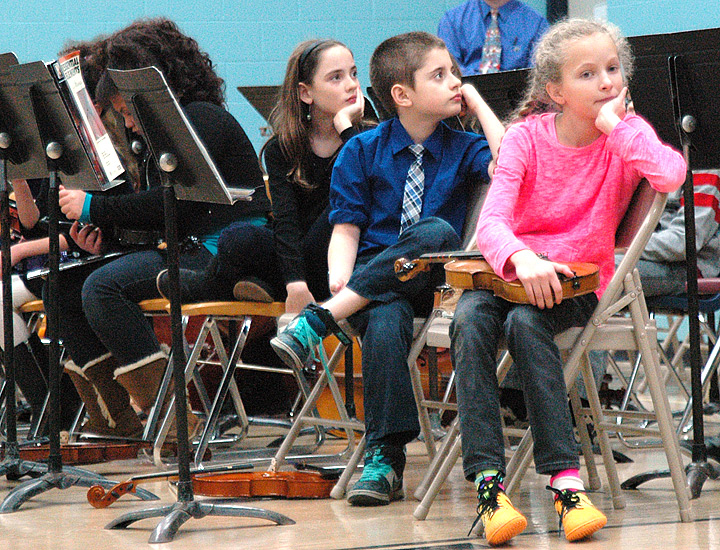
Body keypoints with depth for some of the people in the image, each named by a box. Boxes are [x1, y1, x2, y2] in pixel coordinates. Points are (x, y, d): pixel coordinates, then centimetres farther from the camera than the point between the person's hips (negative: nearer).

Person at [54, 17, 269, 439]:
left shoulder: (201, 119, -8)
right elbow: (156, 211, 22)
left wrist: (93, 207, -14)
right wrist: (103, 233, 3)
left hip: (225, 252, -10)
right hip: (185, 249, 10)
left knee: (102, 288, -27)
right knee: (66, 287, 2)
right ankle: (115, 422, -1)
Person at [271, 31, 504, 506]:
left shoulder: (462, 149, 12)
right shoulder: (362, 151, 11)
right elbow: (347, 228, 7)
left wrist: (478, 104, 0)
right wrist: (340, 280, -14)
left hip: (432, 278, 1)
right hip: (371, 280, -1)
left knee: (438, 230, -34)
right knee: (385, 321, -38)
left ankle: (320, 321, -33)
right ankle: (385, 460, -35)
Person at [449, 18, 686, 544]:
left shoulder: (626, 132, -1)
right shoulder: (527, 136, -2)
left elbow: (671, 176, -24)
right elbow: (492, 220, -15)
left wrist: (615, 126, -16)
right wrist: (520, 258, -36)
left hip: (578, 282, -1)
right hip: (511, 269, 1)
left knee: (526, 321, -34)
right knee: (470, 320, -32)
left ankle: (565, 479, -34)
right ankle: (489, 481, -35)